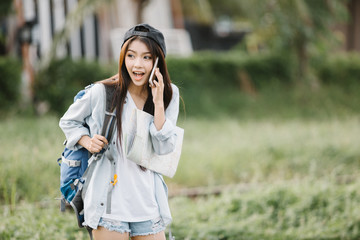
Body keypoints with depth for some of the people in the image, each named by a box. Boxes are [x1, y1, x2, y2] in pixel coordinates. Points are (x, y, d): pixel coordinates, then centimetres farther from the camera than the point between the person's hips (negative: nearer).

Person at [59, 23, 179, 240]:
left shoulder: (169, 95, 2)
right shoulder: (102, 93, -6)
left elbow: (164, 149, -7)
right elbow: (68, 121, 11)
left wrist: (158, 103, -13)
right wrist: (87, 141, -7)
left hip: (148, 203, 3)